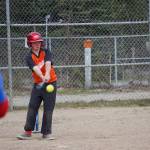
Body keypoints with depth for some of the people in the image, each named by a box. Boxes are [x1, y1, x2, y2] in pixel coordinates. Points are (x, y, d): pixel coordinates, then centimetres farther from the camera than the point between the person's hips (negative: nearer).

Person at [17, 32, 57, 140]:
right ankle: (28, 132, 7)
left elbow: (48, 63, -22)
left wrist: (47, 75, -43)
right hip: (38, 84, 1)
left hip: (51, 83, -1)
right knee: (32, 107, 0)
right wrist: (42, 77, -41)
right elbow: (35, 68, -22)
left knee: (48, 108, -2)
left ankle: (46, 132, 4)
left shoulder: (46, 53, -3)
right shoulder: (30, 57, -3)